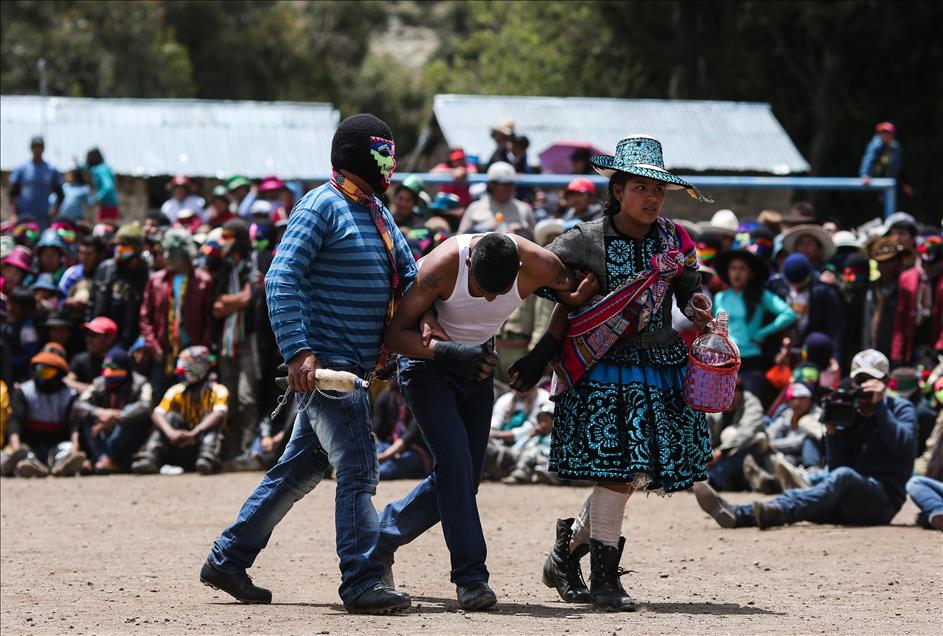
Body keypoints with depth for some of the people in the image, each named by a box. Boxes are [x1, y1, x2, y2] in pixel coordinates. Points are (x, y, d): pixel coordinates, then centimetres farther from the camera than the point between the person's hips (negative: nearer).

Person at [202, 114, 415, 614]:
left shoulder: (378, 214, 18)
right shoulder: (322, 206, -10)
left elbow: (410, 273, 19)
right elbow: (282, 279, -17)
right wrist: (298, 351, -25)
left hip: (353, 367, 9)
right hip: (324, 363, -9)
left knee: (300, 470, 14)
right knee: (357, 469, -13)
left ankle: (227, 560, 23)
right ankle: (362, 583, -14)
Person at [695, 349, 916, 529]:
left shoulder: (900, 409, 9)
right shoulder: (848, 414, 20)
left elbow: (902, 445, -13)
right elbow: (836, 466, 10)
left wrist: (879, 405, -14)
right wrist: (831, 431, -5)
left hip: (883, 500, -5)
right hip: (848, 507, 5)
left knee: (843, 476, -36)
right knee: (796, 497, -22)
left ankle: (775, 513, -61)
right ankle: (736, 514, -48)